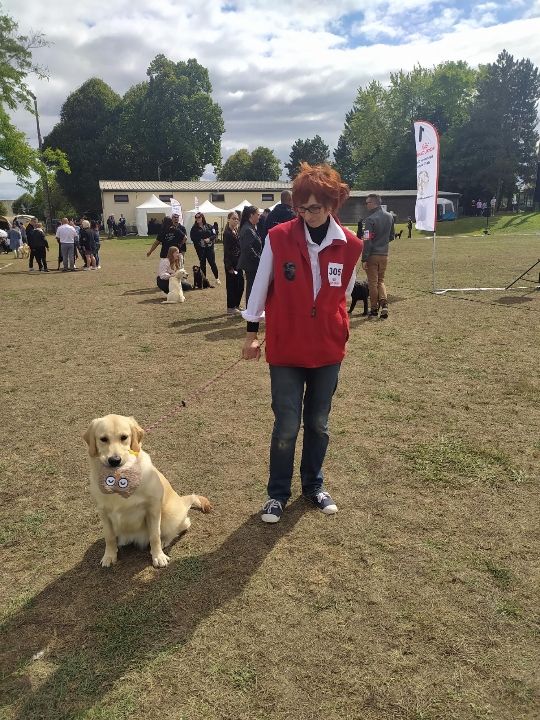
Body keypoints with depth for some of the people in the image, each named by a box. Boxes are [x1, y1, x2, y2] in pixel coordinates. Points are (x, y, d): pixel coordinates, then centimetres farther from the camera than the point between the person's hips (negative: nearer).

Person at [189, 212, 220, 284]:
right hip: (200, 249, 0)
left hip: (210, 247, 0)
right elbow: (193, 238, -2)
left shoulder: (209, 226, 5)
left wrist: (209, 239, -16)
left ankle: (217, 278, 9)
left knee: (212, 262, -1)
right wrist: (200, 241, -14)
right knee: (202, 263, 5)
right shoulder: (194, 228, 3)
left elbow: (214, 235, 1)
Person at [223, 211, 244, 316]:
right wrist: (229, 266, -17)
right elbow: (226, 251, -14)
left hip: (238, 262, 8)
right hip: (231, 262, -8)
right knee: (231, 284, -1)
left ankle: (236, 305, 23)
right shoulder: (227, 233, -10)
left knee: (240, 284, 10)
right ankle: (231, 308, 9)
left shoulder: (237, 231, 13)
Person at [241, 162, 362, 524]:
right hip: (285, 348, -2)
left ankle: (314, 486, 36)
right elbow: (261, 287, -1)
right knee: (287, 426, 3)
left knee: (318, 423, 15)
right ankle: (278, 493, 24)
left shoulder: (350, 244, -4)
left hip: (328, 348, 3)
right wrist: (252, 333, 3)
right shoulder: (278, 237, -11)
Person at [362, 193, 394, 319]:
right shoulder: (390, 217, 6)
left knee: (373, 282, 5)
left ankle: (374, 309, 12)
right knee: (381, 281, 18)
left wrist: (364, 259, -16)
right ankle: (384, 304, -1)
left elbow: (367, 241, -18)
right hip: (384, 255, 6)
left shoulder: (370, 219, -15)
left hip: (372, 255, -6)